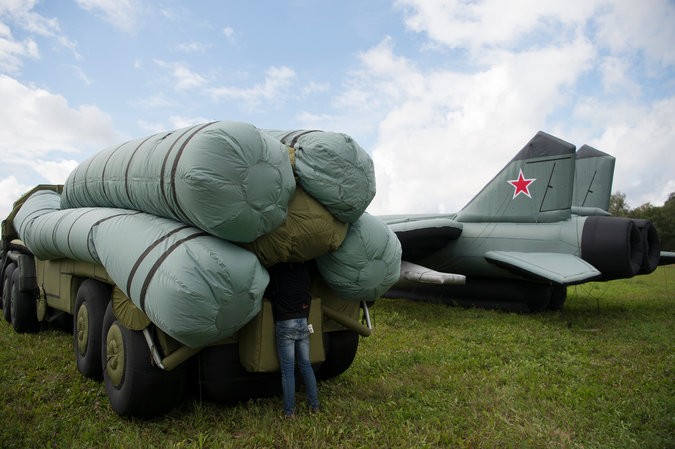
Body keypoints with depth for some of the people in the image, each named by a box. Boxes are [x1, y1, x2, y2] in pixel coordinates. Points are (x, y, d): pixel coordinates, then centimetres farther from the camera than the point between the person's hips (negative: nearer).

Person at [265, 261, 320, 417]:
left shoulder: (276, 270, -9)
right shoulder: (305, 268, 0)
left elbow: (267, 292, -1)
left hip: (284, 324, -3)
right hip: (303, 323, 4)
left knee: (287, 370, 3)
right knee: (306, 365, 14)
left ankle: (289, 411, 8)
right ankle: (314, 405, 19)